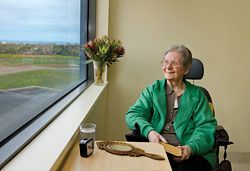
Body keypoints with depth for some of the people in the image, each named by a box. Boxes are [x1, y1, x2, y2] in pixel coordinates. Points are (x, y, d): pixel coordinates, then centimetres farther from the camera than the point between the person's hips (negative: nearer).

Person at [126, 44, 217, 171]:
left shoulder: (197, 95, 13)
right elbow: (133, 114, 4)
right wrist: (148, 131, -18)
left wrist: (191, 147, -19)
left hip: (192, 154, 0)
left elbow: (206, 127, 2)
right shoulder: (153, 90, 15)